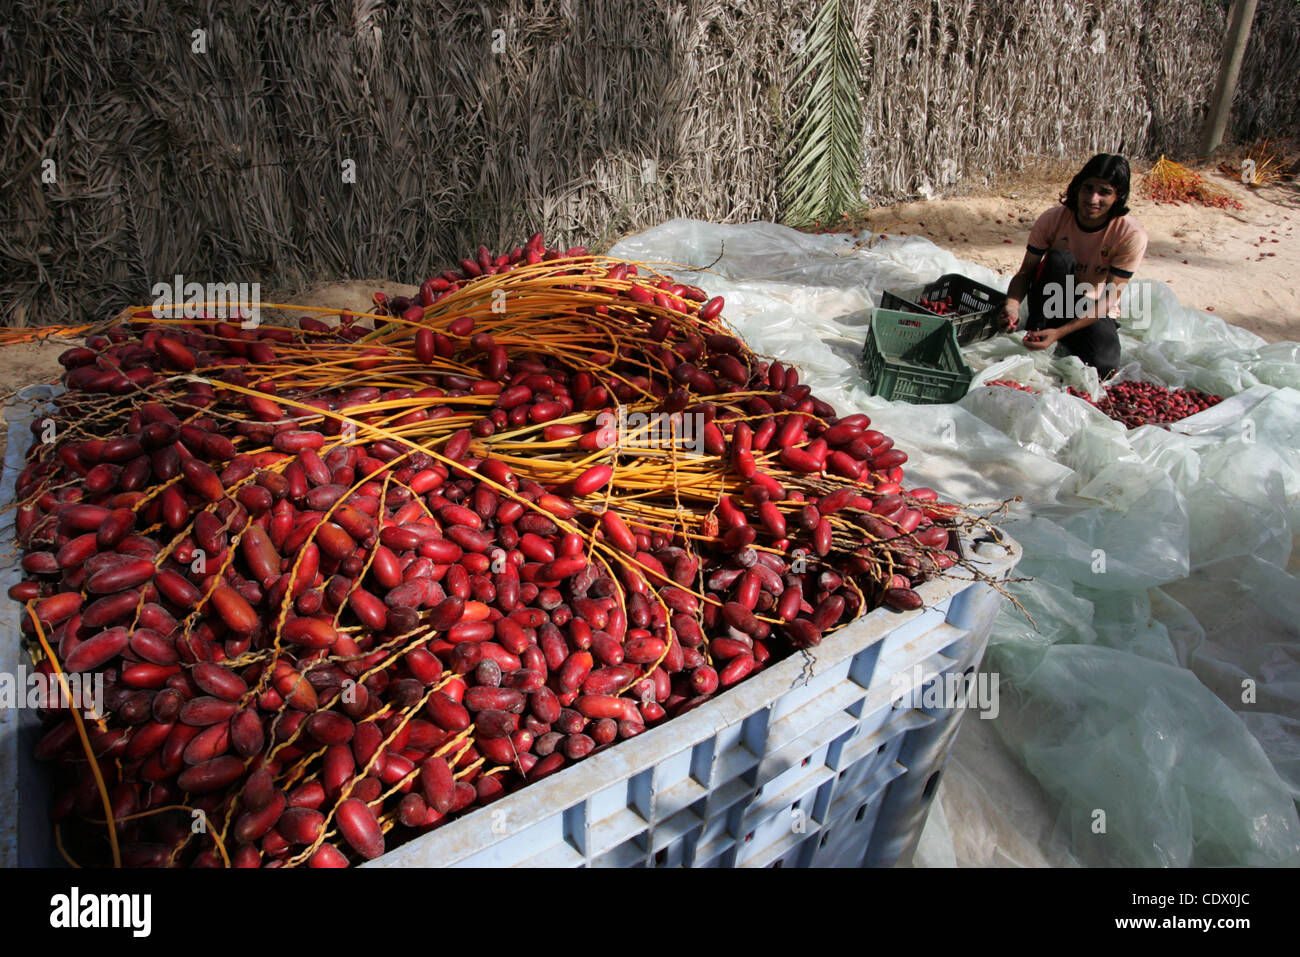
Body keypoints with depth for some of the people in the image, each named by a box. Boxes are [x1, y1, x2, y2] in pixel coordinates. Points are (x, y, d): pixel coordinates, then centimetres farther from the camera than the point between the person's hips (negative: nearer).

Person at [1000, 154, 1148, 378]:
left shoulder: (1132, 235, -20)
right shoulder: (1053, 219, -16)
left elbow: (1108, 300, -22)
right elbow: (1025, 272, -12)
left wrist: (1059, 332, -35)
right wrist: (1013, 305, -35)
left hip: (1096, 312, 0)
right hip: (1051, 304, 0)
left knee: (1103, 366, -29)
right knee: (1060, 259, -29)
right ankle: (1035, 328, -19)